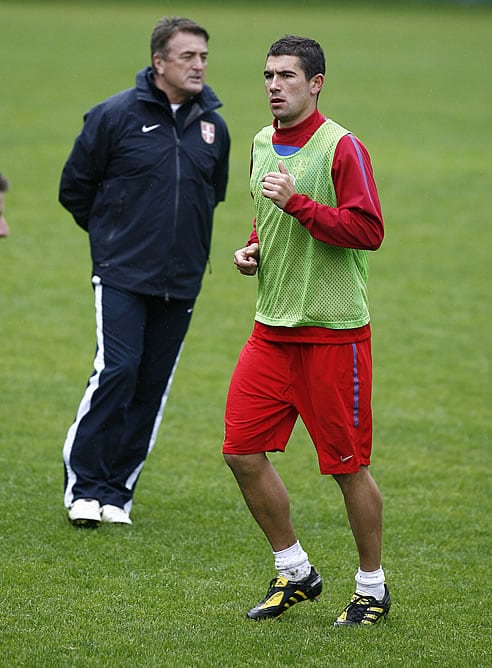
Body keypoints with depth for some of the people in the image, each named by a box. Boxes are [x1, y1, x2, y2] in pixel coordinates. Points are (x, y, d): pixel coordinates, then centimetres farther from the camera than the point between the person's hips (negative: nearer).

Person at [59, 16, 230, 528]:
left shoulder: (213, 126, 7)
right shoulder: (115, 116, -6)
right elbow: (74, 188, 4)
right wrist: (113, 234, 10)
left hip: (181, 282, 4)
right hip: (122, 276, -4)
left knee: (152, 386, 4)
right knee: (116, 372, -14)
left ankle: (118, 491, 12)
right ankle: (85, 486, -4)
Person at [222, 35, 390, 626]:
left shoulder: (341, 148, -11)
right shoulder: (261, 144, 12)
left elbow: (368, 230, -20)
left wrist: (296, 202, -22)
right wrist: (253, 248, 8)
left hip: (333, 331, -7)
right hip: (272, 327, 7)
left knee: (348, 466, 0)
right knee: (242, 451, 2)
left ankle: (372, 588, 16)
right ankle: (294, 572, 18)